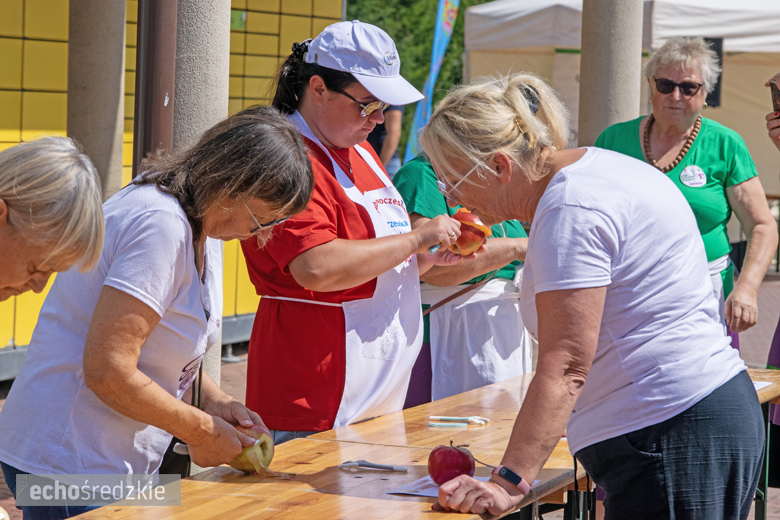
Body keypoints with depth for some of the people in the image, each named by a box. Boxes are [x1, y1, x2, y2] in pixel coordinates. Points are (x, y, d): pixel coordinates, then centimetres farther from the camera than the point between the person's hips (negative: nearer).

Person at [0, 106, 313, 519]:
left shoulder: (203, 229, 9)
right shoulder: (161, 223, -22)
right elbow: (108, 372, -26)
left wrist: (213, 401, 3)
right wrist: (201, 431, -14)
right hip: (73, 468, -9)